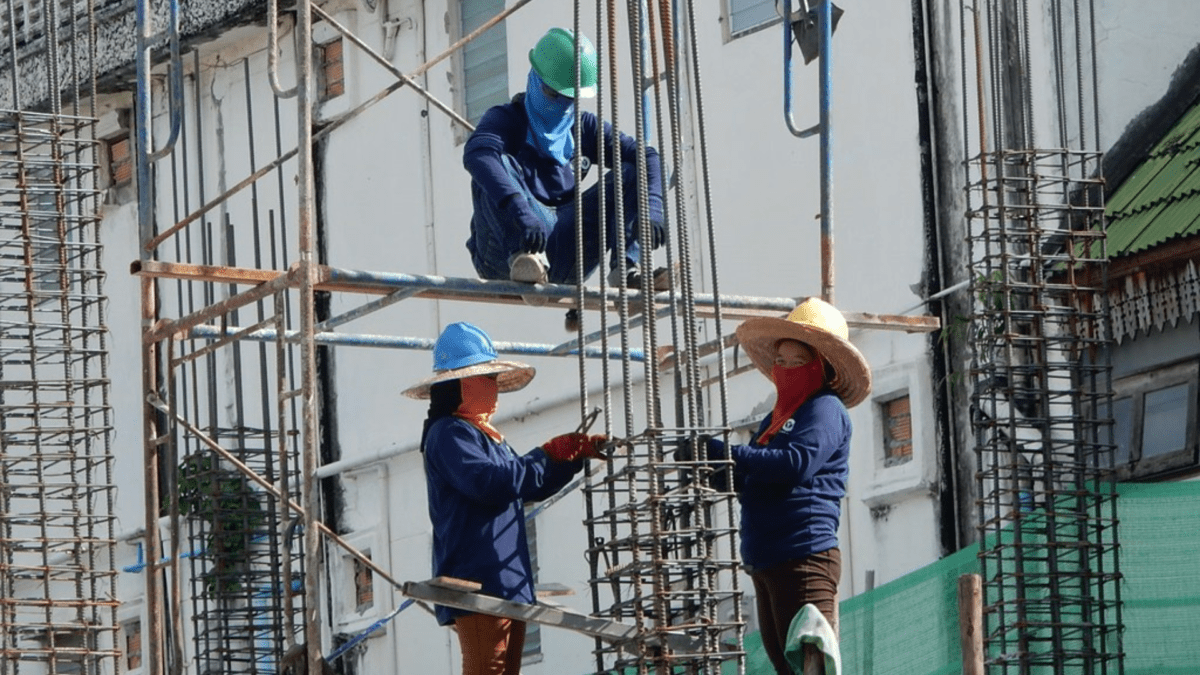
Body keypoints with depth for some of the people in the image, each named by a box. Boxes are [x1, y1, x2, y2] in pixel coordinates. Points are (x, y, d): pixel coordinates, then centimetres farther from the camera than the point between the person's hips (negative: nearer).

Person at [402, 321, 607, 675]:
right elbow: (489, 483, -23)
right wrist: (547, 454, -14)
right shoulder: (449, 434, -9)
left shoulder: (487, 436, 23)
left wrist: (576, 454, 20)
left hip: (508, 586, 10)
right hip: (479, 584, -10)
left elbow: (530, 485, 32)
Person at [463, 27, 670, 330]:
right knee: (498, 165, -26)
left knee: (631, 174, 0)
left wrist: (651, 208, -18)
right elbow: (477, 154, -25)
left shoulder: (584, 127, 15)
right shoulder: (506, 120, -1)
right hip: (507, 247, -5)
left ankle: (626, 267, -22)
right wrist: (520, 210, -42)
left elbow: (646, 156, 5)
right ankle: (524, 258, -47)